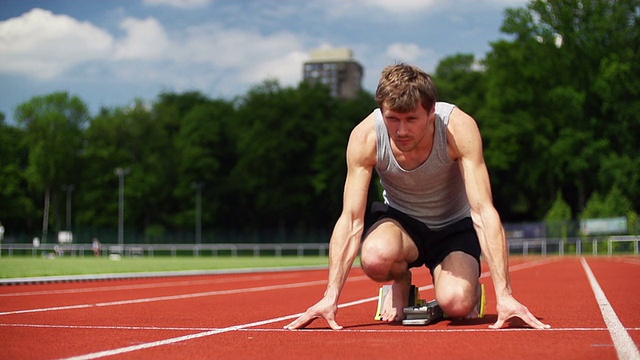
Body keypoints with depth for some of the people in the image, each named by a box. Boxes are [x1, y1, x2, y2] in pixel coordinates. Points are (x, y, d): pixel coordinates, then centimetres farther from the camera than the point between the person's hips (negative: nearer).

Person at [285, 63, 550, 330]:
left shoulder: (459, 128, -28)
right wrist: (330, 298, -31)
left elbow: (484, 211, -31)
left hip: (454, 227, -1)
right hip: (400, 221, 1)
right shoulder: (365, 137, -24)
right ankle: (401, 283, 2)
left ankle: (472, 288, 9)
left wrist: (504, 295, -38)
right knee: (374, 256, -36)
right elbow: (351, 220, -22)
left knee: (457, 303, -30)